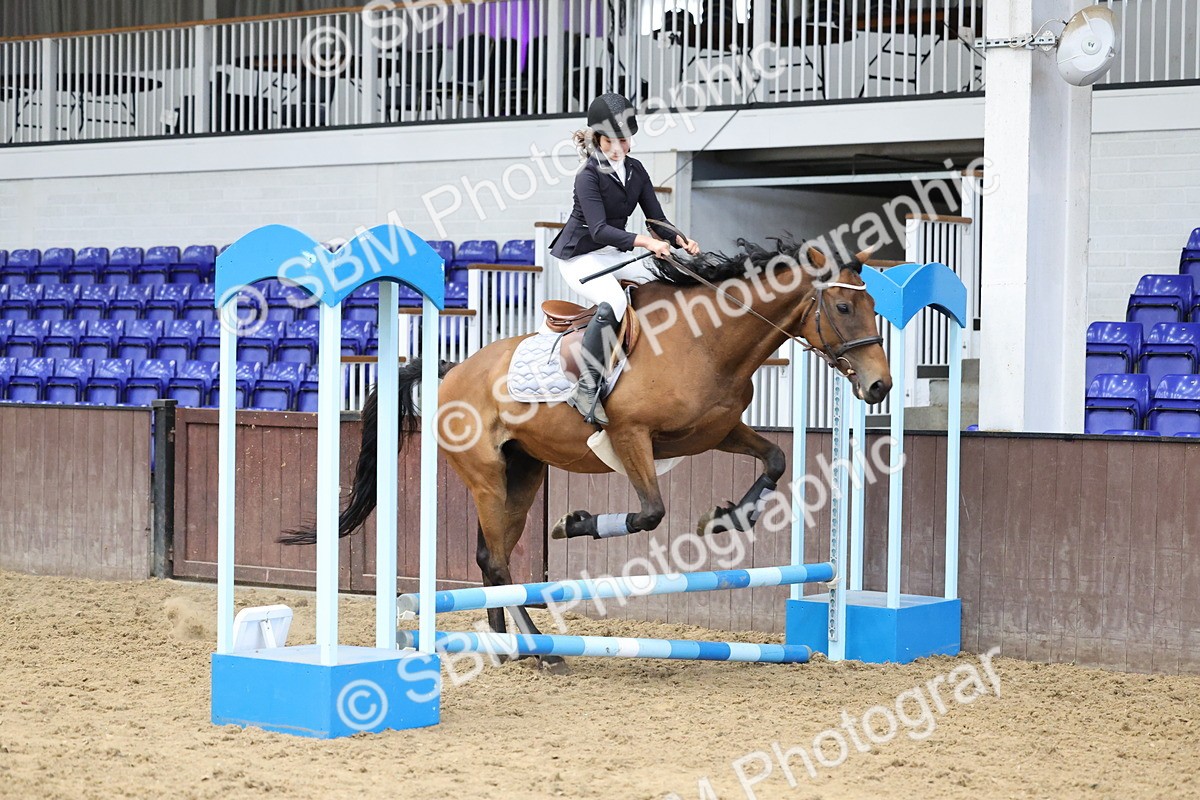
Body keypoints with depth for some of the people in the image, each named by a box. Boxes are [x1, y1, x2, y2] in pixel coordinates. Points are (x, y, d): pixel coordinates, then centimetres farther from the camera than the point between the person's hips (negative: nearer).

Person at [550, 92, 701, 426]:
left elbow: (656, 219, 3)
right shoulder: (589, 175, -18)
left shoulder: (636, 171, 4)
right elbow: (599, 230, -28)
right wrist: (645, 242, -40)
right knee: (612, 302, -34)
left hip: (613, 253, 8)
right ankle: (587, 388, -31)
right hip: (580, 256, -8)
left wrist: (682, 242, -18)